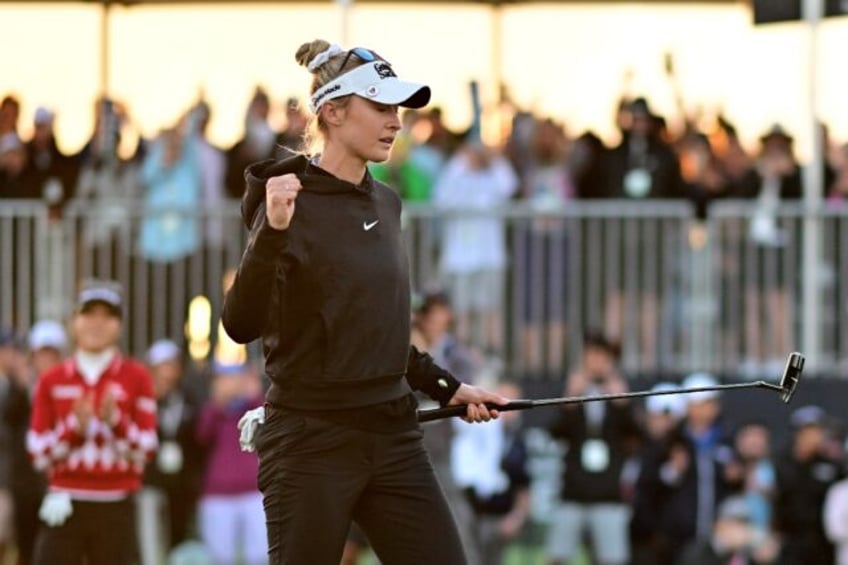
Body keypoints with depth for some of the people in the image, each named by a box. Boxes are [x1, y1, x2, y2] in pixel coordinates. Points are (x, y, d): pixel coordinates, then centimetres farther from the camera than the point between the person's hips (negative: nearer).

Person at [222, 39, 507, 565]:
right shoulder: (293, 202, -11)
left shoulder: (386, 203, 11)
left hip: (395, 439, 7)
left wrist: (448, 387, 21)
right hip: (312, 444, -7)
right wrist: (272, 232, -33)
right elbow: (241, 324, -21)